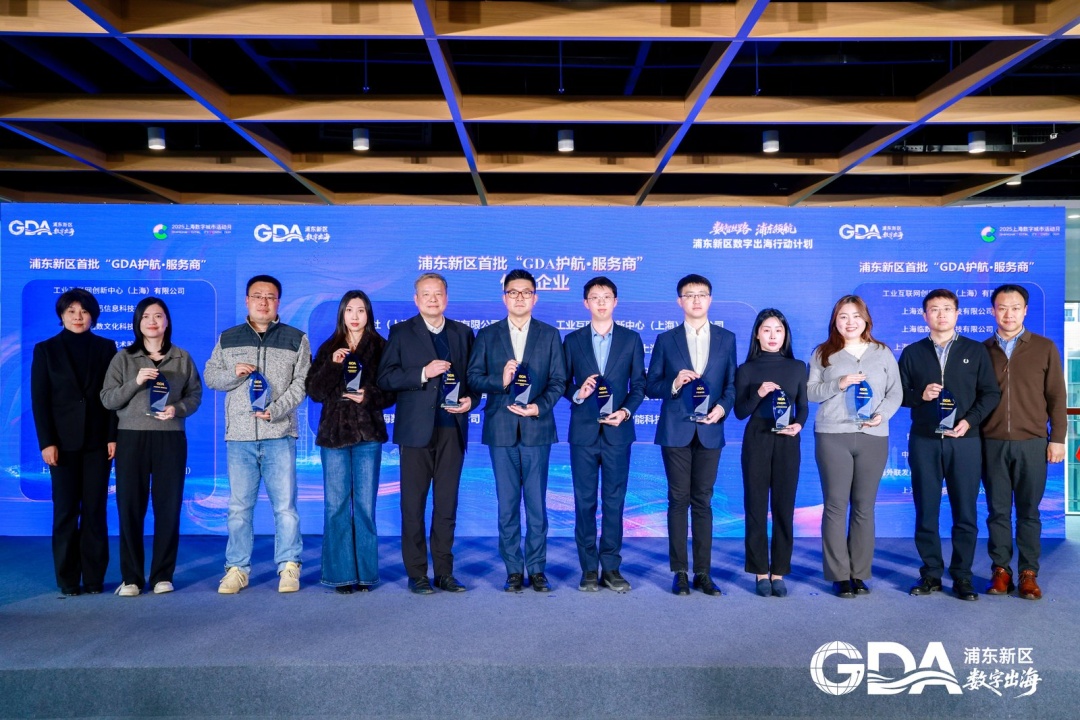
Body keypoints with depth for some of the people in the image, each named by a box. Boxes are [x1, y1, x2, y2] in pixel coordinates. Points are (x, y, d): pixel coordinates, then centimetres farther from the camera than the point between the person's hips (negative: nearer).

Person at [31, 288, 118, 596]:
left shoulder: (106, 348, 8)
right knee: (65, 511, 2)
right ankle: (67, 579, 10)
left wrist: (113, 436, -4)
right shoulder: (46, 349, 6)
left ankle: (94, 578, 8)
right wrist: (46, 441, -8)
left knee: (95, 510, 2)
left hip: (97, 440, 1)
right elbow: (39, 399, 1)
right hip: (64, 441, -1)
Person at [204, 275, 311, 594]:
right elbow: (209, 375, 13)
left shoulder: (296, 339, 7)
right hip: (239, 436, 2)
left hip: (280, 435, -2)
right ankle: (237, 568, 14)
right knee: (239, 506, 5)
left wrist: (275, 410, -13)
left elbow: (301, 383, 1)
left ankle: (289, 568, 7)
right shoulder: (228, 339, 13)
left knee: (285, 504, -1)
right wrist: (234, 373, -8)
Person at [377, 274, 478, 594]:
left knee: (447, 505, 7)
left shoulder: (463, 333, 13)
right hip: (417, 430, -2)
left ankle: (444, 573, 16)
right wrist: (423, 373, -15)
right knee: (413, 505, 3)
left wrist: (471, 399, -5)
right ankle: (417, 574, 12)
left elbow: (474, 376, 15)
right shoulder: (401, 333, 4)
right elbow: (385, 378, -4)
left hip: (452, 429, 3)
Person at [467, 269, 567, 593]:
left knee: (537, 503, 3)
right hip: (501, 429, 1)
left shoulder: (549, 335, 8)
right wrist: (500, 381, -15)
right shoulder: (487, 335, 9)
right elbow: (473, 377, 3)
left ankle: (537, 570, 13)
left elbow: (559, 380, 2)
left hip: (536, 429, 0)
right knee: (507, 505, 5)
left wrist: (539, 406, -13)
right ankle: (513, 571, 14)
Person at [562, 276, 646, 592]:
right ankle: (589, 569, 12)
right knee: (585, 502, 3)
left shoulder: (631, 339, 7)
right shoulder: (573, 340, 8)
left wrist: (626, 410, -11)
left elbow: (639, 384, 5)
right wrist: (578, 394, -13)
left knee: (614, 501, 4)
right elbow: (564, 383, 7)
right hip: (583, 431, 0)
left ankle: (611, 568, 12)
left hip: (617, 431, 0)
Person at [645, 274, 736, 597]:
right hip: (675, 430, -1)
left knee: (703, 501, 5)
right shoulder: (666, 340, 5)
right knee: (678, 500, 3)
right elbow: (650, 386, 3)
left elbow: (732, 383, 7)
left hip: (709, 430, 1)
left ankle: (703, 572, 12)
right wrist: (674, 383, -16)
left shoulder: (726, 339, 8)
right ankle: (680, 572, 10)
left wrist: (723, 406, -11)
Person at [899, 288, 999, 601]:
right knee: (926, 512, 4)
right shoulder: (912, 352, 9)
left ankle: (962, 576, 12)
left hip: (964, 442, 0)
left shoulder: (976, 351, 7)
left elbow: (991, 393, 4)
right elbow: (899, 393, 7)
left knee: (965, 513, 2)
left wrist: (970, 420, -10)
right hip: (924, 442, 1)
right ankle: (931, 574, 14)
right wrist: (920, 395, -13)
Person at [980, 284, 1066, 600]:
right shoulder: (982, 350, 6)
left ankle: (1028, 573, 13)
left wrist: (1057, 438, -1)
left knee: (1028, 511, 5)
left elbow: (1056, 396, 4)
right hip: (992, 443, 1)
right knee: (998, 510, 5)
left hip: (1031, 442, -1)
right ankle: (1001, 570, 13)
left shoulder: (1045, 348, 4)